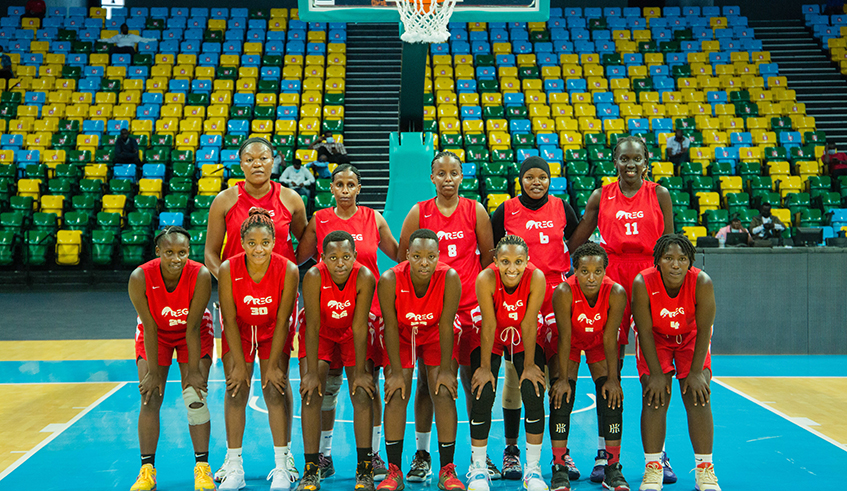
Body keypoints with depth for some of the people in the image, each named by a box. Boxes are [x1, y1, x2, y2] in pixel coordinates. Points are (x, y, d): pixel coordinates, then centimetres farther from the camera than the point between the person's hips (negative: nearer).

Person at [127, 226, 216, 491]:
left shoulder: (200, 276, -32)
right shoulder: (140, 277, -30)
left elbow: (193, 326, -24)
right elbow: (149, 328, -22)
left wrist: (194, 370, -20)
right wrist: (153, 372, -18)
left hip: (193, 333, -1)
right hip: (155, 334, 1)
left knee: (196, 397, -9)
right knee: (149, 398, -6)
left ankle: (202, 467, 2)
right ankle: (147, 469, 6)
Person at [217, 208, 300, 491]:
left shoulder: (288, 271, -27)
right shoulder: (228, 270, -26)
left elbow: (282, 322, -18)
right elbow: (230, 321, -17)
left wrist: (273, 366, -15)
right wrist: (239, 365, -15)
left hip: (273, 332, 0)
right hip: (239, 331, 1)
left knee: (275, 389, -7)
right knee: (236, 390, -5)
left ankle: (281, 467, 1)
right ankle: (234, 467, 2)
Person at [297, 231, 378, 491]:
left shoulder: (364, 278, -29)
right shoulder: (314, 277, -30)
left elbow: (359, 327, -23)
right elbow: (313, 326, -25)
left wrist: (360, 371, -20)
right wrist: (312, 372, -24)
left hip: (352, 334, 0)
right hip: (320, 334, 0)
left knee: (362, 394, -10)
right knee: (311, 394, -12)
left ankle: (364, 470, 0)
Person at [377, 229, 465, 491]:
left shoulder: (450, 278, -29)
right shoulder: (390, 280, -29)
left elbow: (446, 326, -20)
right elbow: (391, 327, -20)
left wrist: (446, 369, -16)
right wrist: (396, 372, -17)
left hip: (434, 336, 0)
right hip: (401, 336, 0)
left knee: (444, 393, -10)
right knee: (396, 395, -10)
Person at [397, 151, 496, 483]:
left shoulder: (475, 210, 3)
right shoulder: (419, 212, 2)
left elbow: (488, 256, 8)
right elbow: (403, 257, 7)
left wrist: (478, 289, 3)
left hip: (470, 305, 0)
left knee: (472, 380, 4)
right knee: (426, 380, 4)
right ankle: (422, 454, 15)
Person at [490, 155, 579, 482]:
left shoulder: (562, 208, 8)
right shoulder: (506, 211, 3)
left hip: (556, 296, 2)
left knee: (559, 373, 1)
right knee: (514, 374, 1)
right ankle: (511, 449, 13)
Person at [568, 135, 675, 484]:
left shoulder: (659, 194, 6)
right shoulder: (601, 196, 7)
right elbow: (575, 243, 12)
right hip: (611, 284, 1)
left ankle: (659, 453, 12)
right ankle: (604, 453, 12)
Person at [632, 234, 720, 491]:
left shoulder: (702, 282, -30)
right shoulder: (643, 283, -31)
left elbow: (704, 330, -20)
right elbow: (645, 331, -22)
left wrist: (696, 372, -19)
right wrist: (656, 373, -21)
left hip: (691, 338, 1)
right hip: (655, 338, 0)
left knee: (698, 397, -10)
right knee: (655, 398, -12)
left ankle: (704, 469, 0)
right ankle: (653, 468, -2)